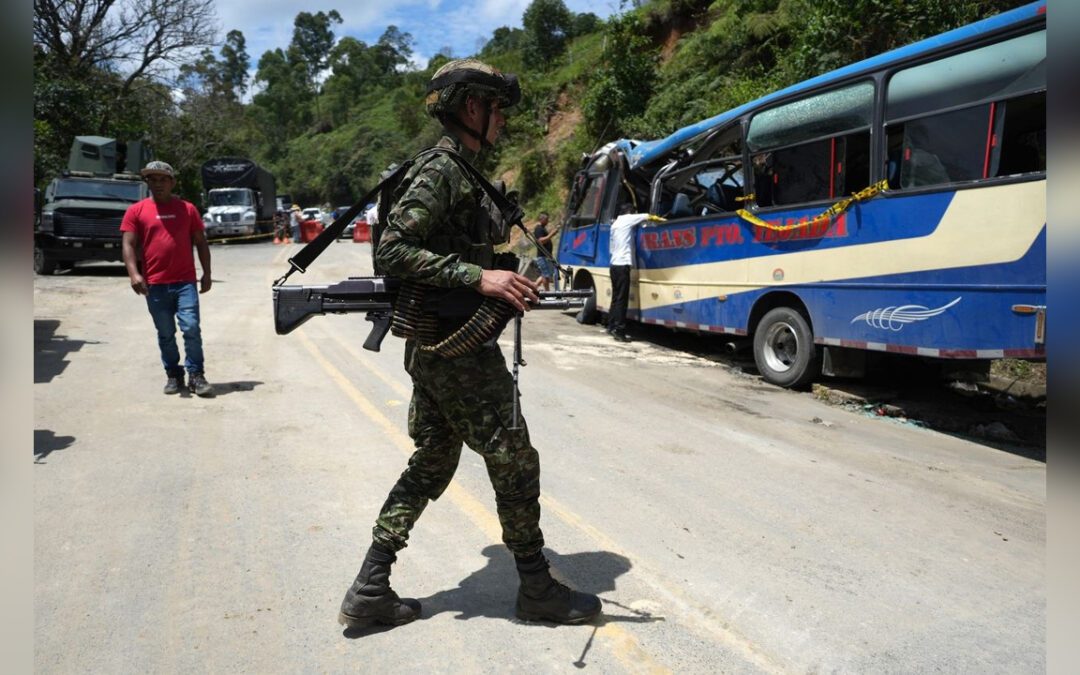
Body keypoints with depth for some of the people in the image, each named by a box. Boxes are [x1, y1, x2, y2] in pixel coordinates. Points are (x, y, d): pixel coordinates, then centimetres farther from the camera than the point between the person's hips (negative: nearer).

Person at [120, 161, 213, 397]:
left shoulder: (187, 209, 9)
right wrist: (134, 273, -13)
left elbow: (201, 242, 11)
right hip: (154, 284, 1)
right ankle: (173, 375, 21)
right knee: (165, 334, 9)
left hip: (185, 282, 0)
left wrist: (206, 273, 6)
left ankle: (196, 375, 2)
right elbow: (128, 244, 1)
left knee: (191, 328, -8)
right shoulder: (136, 211, 6)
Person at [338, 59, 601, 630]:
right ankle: (537, 589, 20)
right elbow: (391, 253, -23)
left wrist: (501, 274, 15)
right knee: (514, 460, 2)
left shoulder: (461, 172, 16)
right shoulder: (441, 171, -14)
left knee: (431, 464, 15)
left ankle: (370, 592, 22)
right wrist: (478, 277, -26)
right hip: (456, 351, -10)